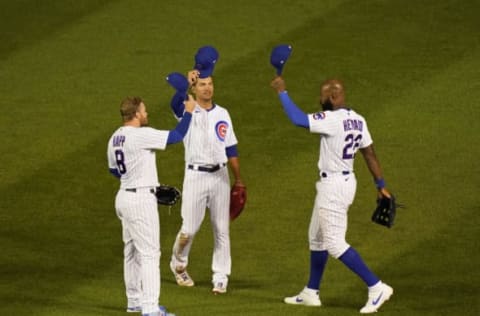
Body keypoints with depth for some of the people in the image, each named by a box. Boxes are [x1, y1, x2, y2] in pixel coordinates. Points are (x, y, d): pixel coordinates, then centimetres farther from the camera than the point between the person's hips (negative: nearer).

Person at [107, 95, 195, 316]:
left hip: (124, 196, 9)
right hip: (141, 200, -9)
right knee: (149, 253, -8)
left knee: (132, 251, 18)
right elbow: (176, 136, -17)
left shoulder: (114, 138, 8)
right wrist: (188, 112, -4)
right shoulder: (141, 135, -19)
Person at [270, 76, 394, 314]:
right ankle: (311, 293, 30)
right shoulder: (357, 121, 6)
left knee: (334, 243, -8)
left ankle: (376, 287, -11)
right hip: (346, 181, 10)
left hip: (333, 185, -10)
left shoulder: (333, 120, -21)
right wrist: (381, 185, 13)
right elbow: (369, 153, 9)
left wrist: (282, 92, -15)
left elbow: (298, 119, -25)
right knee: (316, 238, 20)